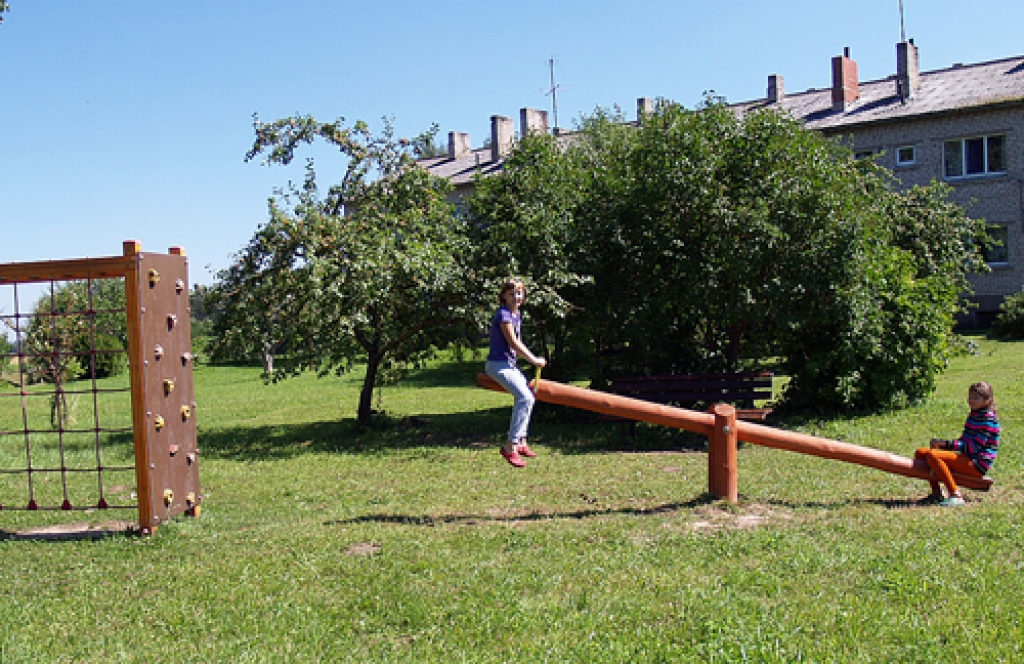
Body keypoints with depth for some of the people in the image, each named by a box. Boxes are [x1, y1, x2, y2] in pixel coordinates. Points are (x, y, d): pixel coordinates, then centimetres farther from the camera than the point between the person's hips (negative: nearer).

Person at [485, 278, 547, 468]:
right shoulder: (503, 314, -15)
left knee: (529, 397, 17)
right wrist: (534, 360, -9)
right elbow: (513, 343, -16)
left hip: (510, 365, 10)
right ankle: (511, 446, -22)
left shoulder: (517, 315, 13)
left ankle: (521, 442, 25)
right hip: (498, 365, -10)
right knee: (524, 397, -23)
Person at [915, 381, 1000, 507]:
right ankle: (936, 493, 4)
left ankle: (956, 496, -26)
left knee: (933, 455, -28)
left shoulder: (989, 419, -13)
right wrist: (941, 444, 0)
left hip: (977, 465, -10)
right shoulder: (973, 415, 16)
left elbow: (974, 447, -21)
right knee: (921, 453, 4)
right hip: (966, 458, 10)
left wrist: (946, 444, -24)